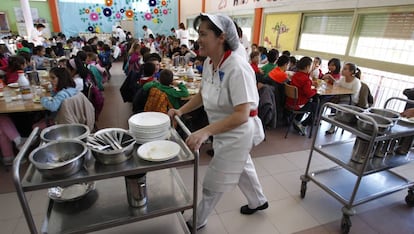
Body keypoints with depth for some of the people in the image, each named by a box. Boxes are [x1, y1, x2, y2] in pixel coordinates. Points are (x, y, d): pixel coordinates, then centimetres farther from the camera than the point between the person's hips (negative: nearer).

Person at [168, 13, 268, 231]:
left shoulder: (237, 69, -30)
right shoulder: (209, 62, -4)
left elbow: (242, 115, -33)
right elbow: (203, 94, 9)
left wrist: (206, 131, -41)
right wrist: (180, 111, -3)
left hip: (237, 133, -8)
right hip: (224, 131, 8)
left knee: (212, 184, 8)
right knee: (241, 168, 29)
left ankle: (197, 222, 36)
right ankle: (258, 201, 56)